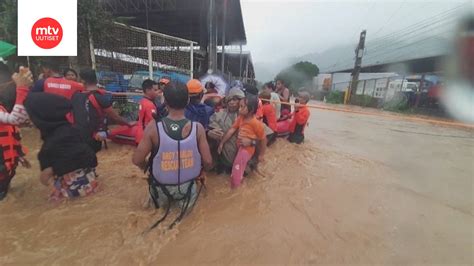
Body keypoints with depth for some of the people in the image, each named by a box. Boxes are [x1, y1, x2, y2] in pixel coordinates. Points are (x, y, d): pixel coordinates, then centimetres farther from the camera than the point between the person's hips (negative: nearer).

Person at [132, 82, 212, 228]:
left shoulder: (153, 128, -20)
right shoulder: (198, 128, -19)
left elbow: (137, 160, -12)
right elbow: (208, 162, -15)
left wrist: (149, 168, 9)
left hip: (162, 190, 1)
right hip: (187, 188, -1)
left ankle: (163, 199, 18)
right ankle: (183, 200, 16)